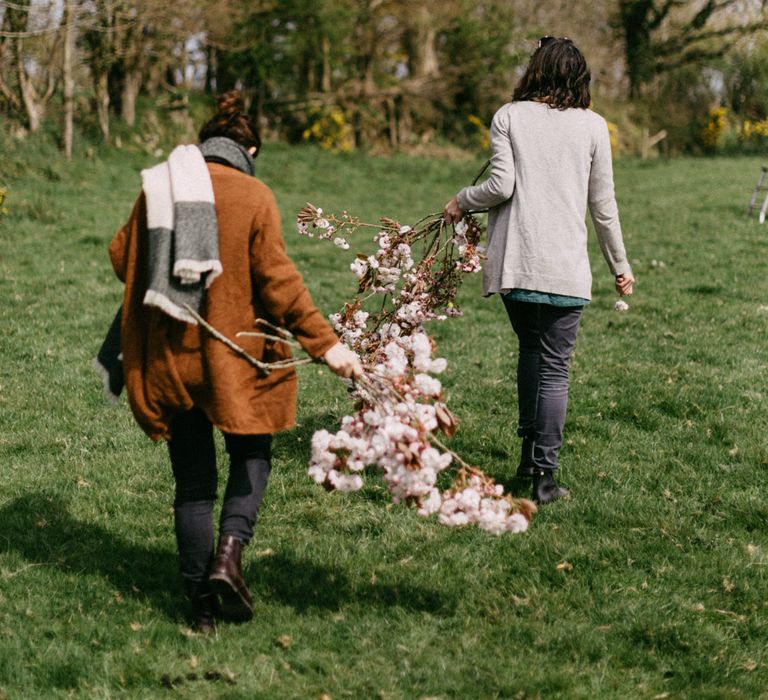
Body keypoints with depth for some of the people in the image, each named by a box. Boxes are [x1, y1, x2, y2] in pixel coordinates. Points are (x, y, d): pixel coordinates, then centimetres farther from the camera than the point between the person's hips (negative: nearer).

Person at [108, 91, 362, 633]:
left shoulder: (157, 187, 3)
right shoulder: (254, 196, -6)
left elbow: (123, 256, 13)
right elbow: (277, 278, -13)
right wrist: (325, 343, -12)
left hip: (168, 355, 3)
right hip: (234, 355, -3)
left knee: (193, 478, 11)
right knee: (252, 453, 18)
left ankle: (203, 605, 12)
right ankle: (230, 553, -6)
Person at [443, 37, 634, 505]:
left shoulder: (509, 117, 3)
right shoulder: (592, 126, 4)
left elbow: (502, 185, -6)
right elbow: (603, 205, 6)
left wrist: (462, 203, 14)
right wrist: (620, 264, 17)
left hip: (514, 263, 1)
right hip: (567, 267, -1)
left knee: (531, 349, 21)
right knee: (555, 366, 2)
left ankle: (530, 453, 20)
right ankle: (545, 475, -2)